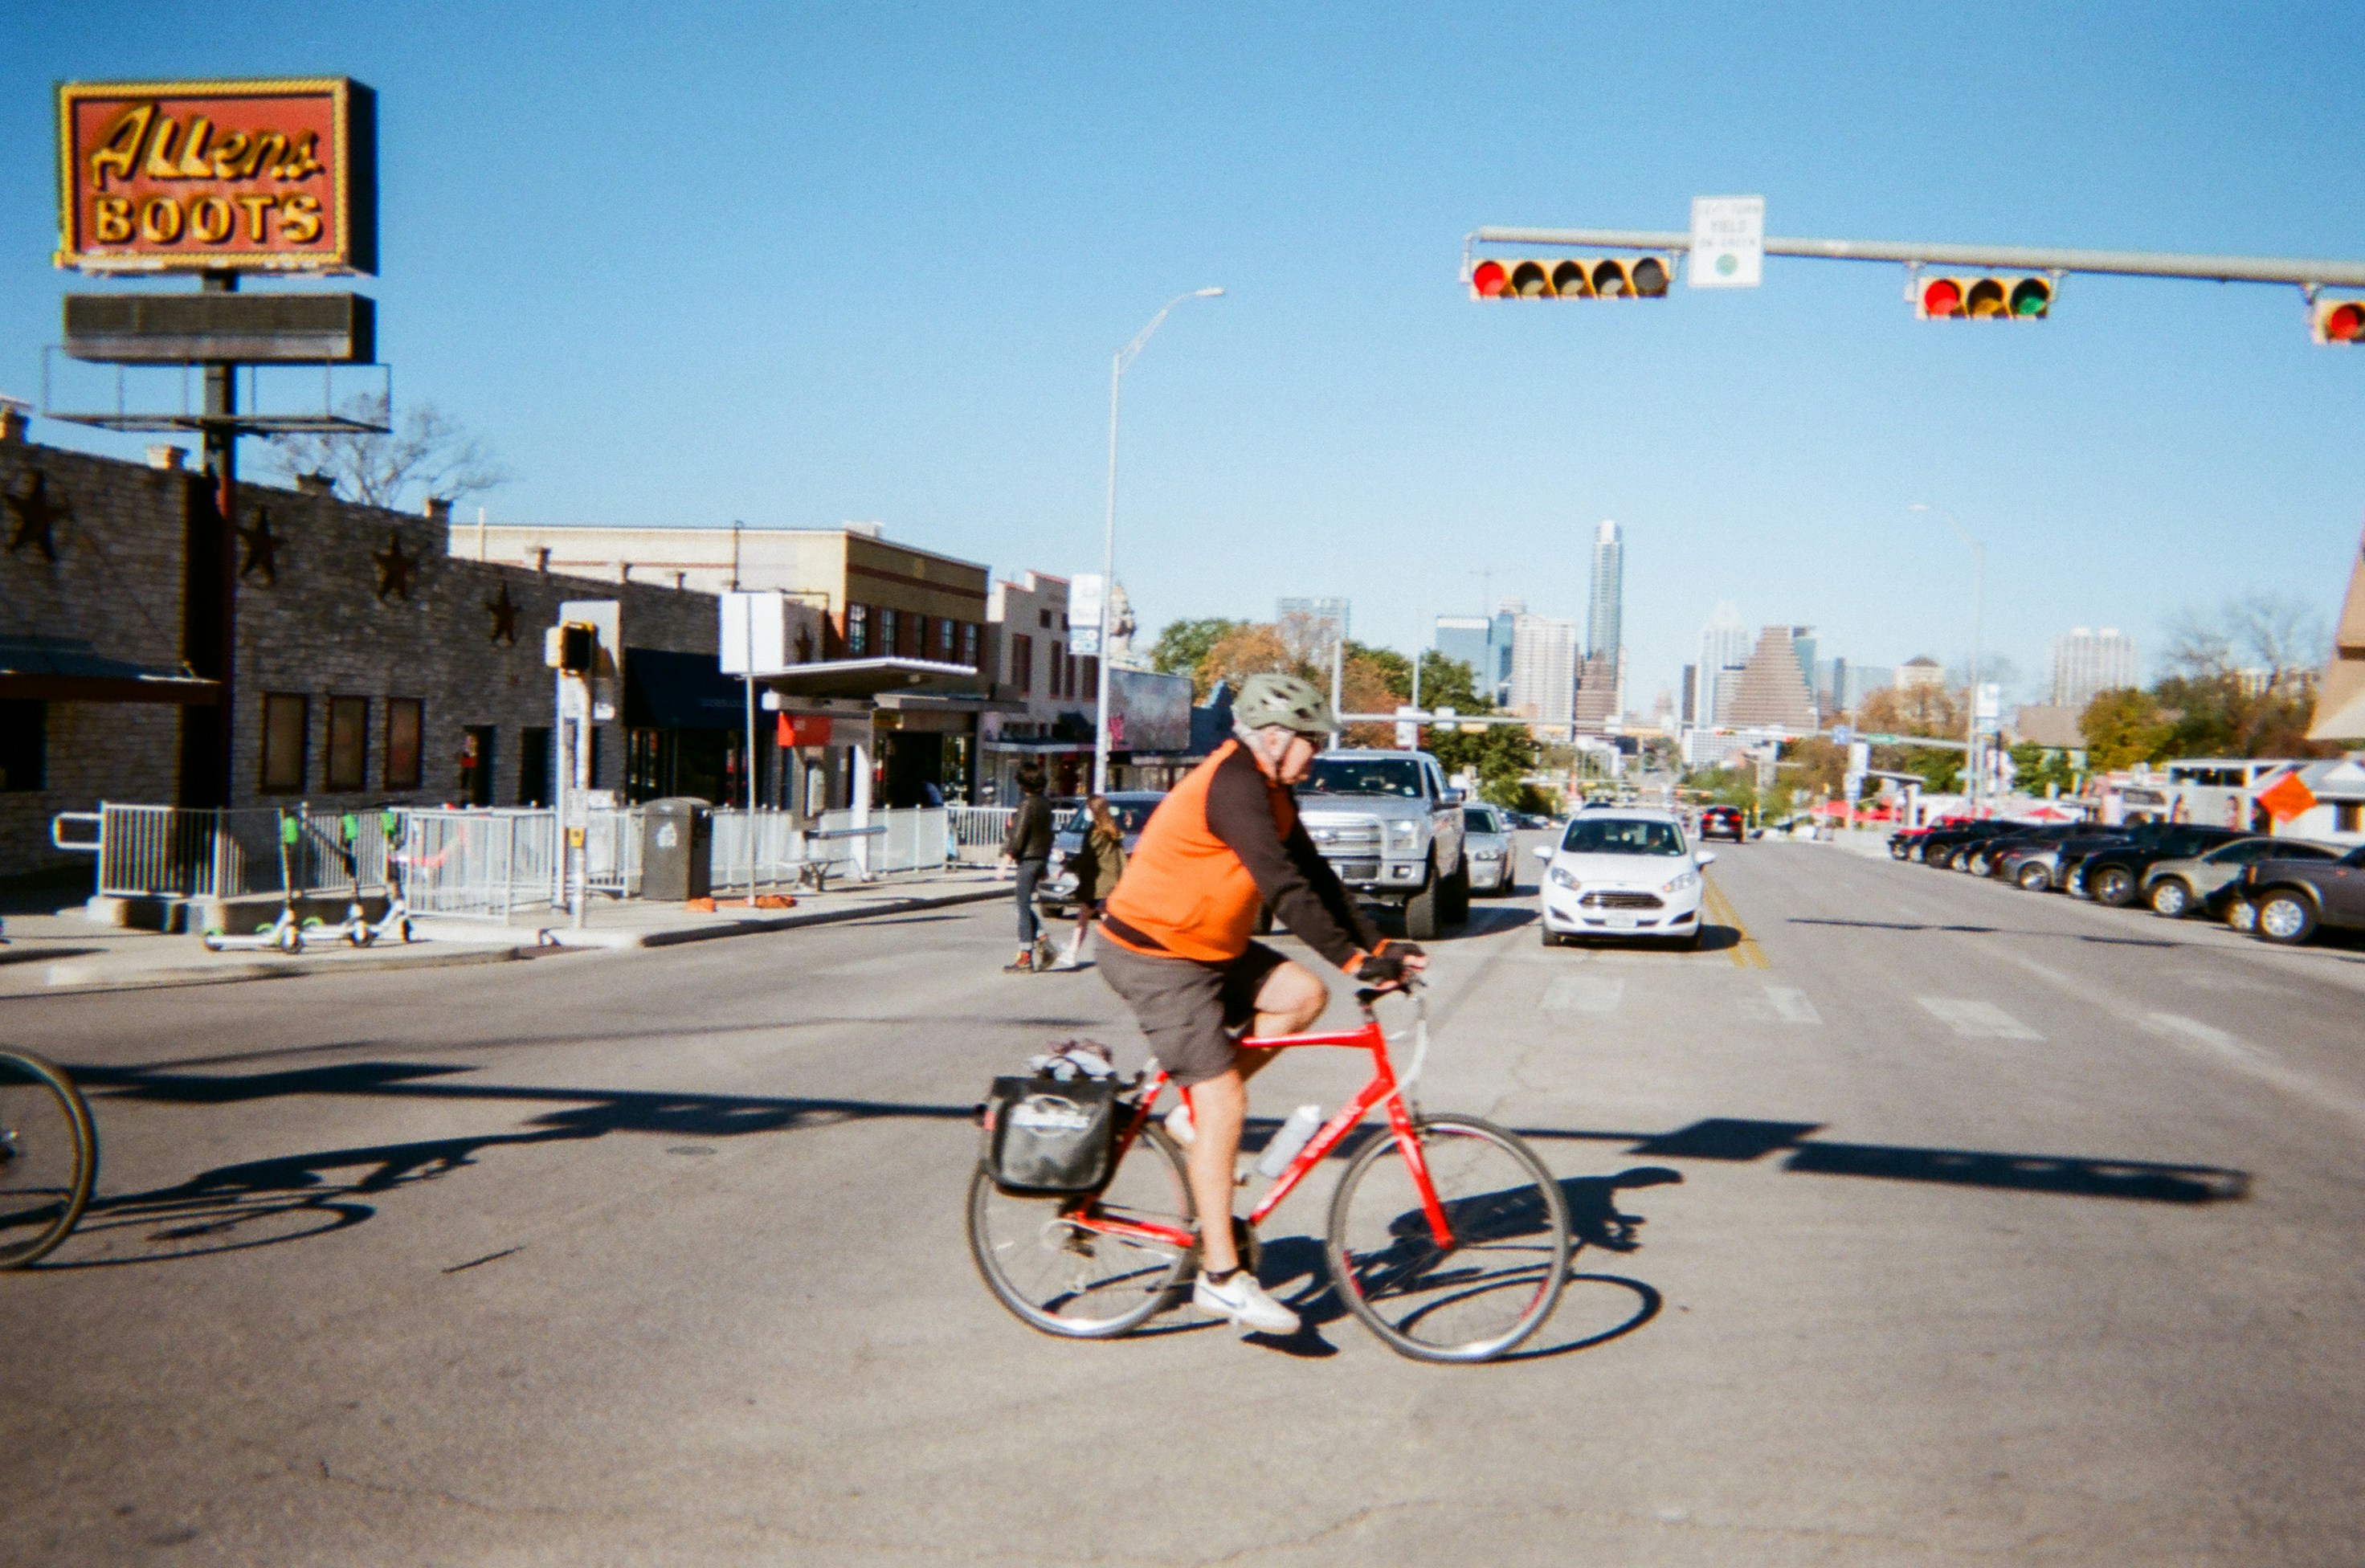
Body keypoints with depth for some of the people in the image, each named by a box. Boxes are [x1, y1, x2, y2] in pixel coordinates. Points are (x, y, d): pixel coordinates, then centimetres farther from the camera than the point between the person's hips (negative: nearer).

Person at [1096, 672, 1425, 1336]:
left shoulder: (1269, 791, 9)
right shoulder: (1233, 787, -22)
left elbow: (1315, 875, 7)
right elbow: (1285, 889, -30)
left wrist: (1376, 945, -2)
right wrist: (1354, 960, -30)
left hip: (1204, 946, 10)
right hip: (1155, 957, -10)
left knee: (1303, 993, -4)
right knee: (1224, 1103, -11)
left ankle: (1194, 1113, 9)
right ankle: (1221, 1276, -5)